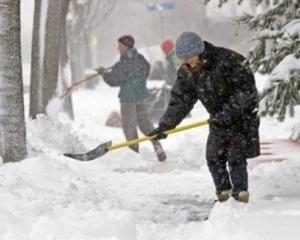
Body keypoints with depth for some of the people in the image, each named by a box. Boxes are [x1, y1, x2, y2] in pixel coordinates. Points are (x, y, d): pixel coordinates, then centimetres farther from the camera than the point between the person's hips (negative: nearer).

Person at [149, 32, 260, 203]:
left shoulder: (228, 60, -26)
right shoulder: (187, 73, -6)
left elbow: (246, 87, -25)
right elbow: (180, 100, -3)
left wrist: (229, 110, -30)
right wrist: (165, 125, -12)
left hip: (242, 113, -6)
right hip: (218, 118, 6)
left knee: (236, 157, -7)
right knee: (214, 157, 6)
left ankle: (241, 192, 4)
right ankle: (223, 189, 22)